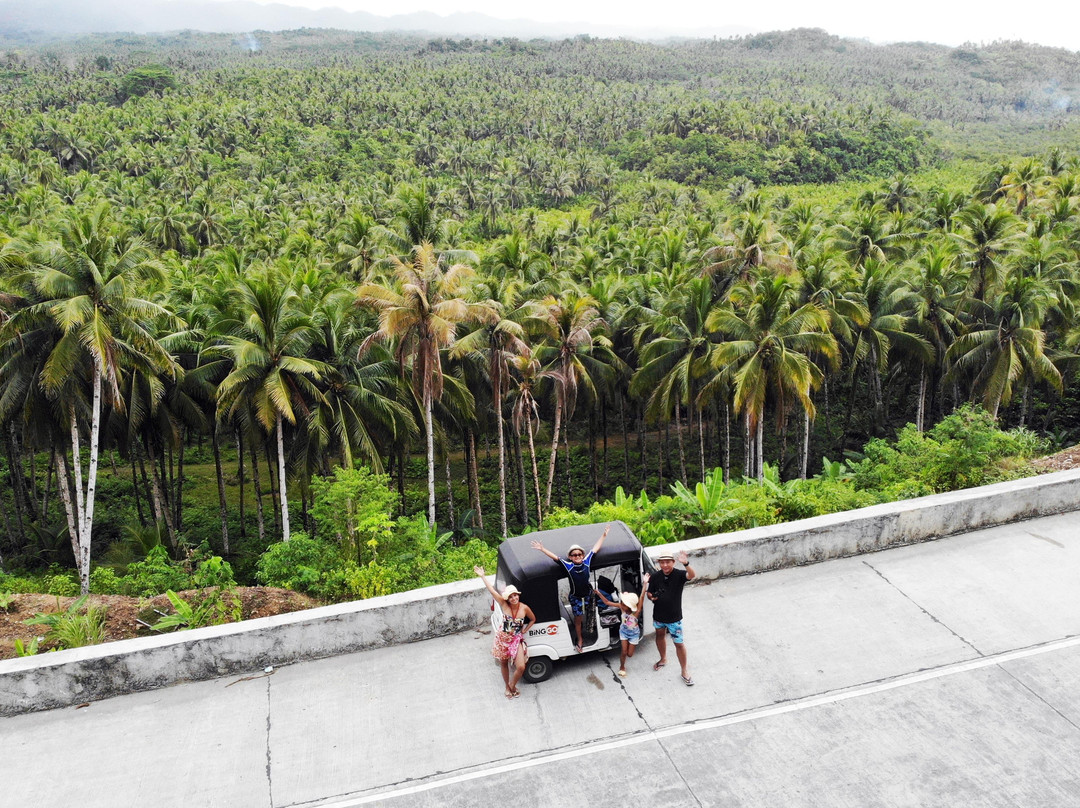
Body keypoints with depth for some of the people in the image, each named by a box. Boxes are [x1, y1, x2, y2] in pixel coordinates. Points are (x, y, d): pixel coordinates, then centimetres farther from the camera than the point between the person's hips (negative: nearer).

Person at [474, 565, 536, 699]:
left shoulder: (524, 608, -11)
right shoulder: (504, 605, -14)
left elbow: (533, 619, 8)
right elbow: (492, 590, -19)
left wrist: (525, 630, -2)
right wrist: (482, 576, -23)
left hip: (517, 640, 0)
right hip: (502, 639, 0)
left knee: (521, 667, -10)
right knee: (504, 664, 15)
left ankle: (512, 685, 19)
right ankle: (507, 687, 40)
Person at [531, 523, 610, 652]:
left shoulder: (587, 561, -10)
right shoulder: (568, 565, -16)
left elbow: (596, 548, -3)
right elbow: (554, 557, -18)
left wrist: (604, 535, 2)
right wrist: (542, 549, -24)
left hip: (588, 594, 2)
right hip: (575, 597, -1)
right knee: (578, 619, 10)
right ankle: (579, 640, 28)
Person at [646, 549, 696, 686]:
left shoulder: (679, 575, -19)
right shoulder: (655, 577, -8)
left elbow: (692, 576, -41)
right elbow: (650, 593, 6)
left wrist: (686, 564, -60)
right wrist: (651, 597, -18)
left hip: (674, 618, -4)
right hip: (658, 616, 4)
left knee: (679, 643, 3)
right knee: (660, 636, 25)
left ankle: (685, 671, 21)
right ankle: (663, 659, 51)